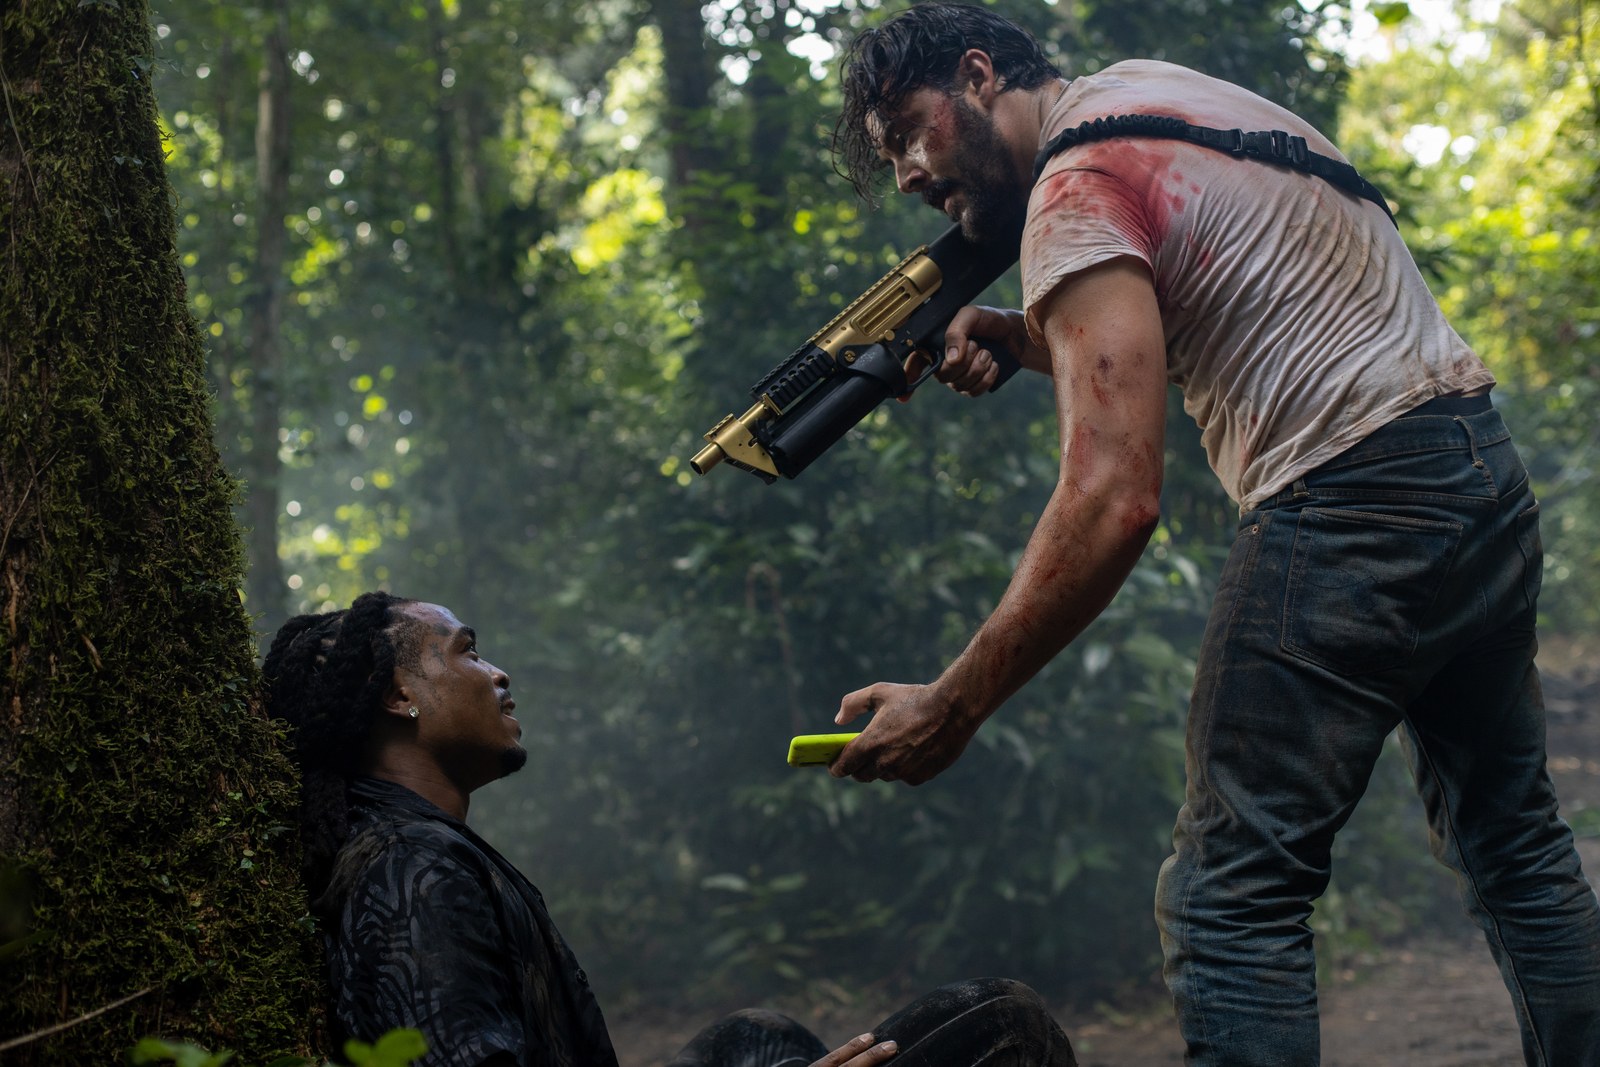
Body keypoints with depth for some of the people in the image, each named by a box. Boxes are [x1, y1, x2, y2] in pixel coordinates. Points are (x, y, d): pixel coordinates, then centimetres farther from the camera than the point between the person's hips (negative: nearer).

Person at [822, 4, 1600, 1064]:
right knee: (1514, 843, 20)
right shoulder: (1158, 85, 17)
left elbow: (1114, 500, -23)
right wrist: (1017, 337, 10)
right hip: (1485, 461, 10)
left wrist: (951, 706, -20)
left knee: (1233, 898, -8)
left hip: (1355, 496, -10)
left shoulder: (1078, 186, -12)